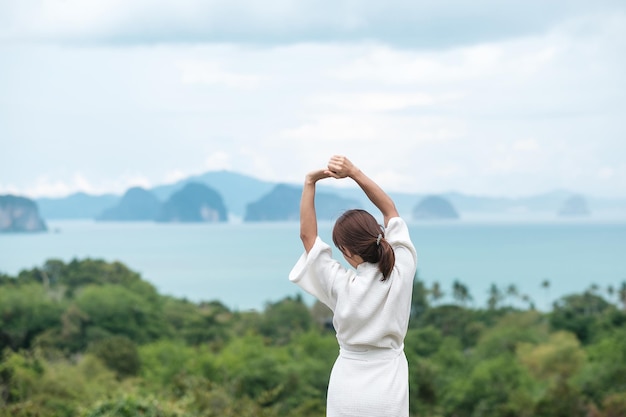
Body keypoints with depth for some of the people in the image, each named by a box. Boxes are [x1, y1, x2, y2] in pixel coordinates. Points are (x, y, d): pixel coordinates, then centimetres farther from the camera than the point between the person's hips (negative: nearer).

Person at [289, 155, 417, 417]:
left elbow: (307, 235, -8)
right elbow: (390, 210, -4)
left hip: (350, 388, -2)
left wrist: (310, 183, -9)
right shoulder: (402, 272, -14)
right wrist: (354, 172, -8)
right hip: (389, 388, 2)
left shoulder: (342, 285, -19)